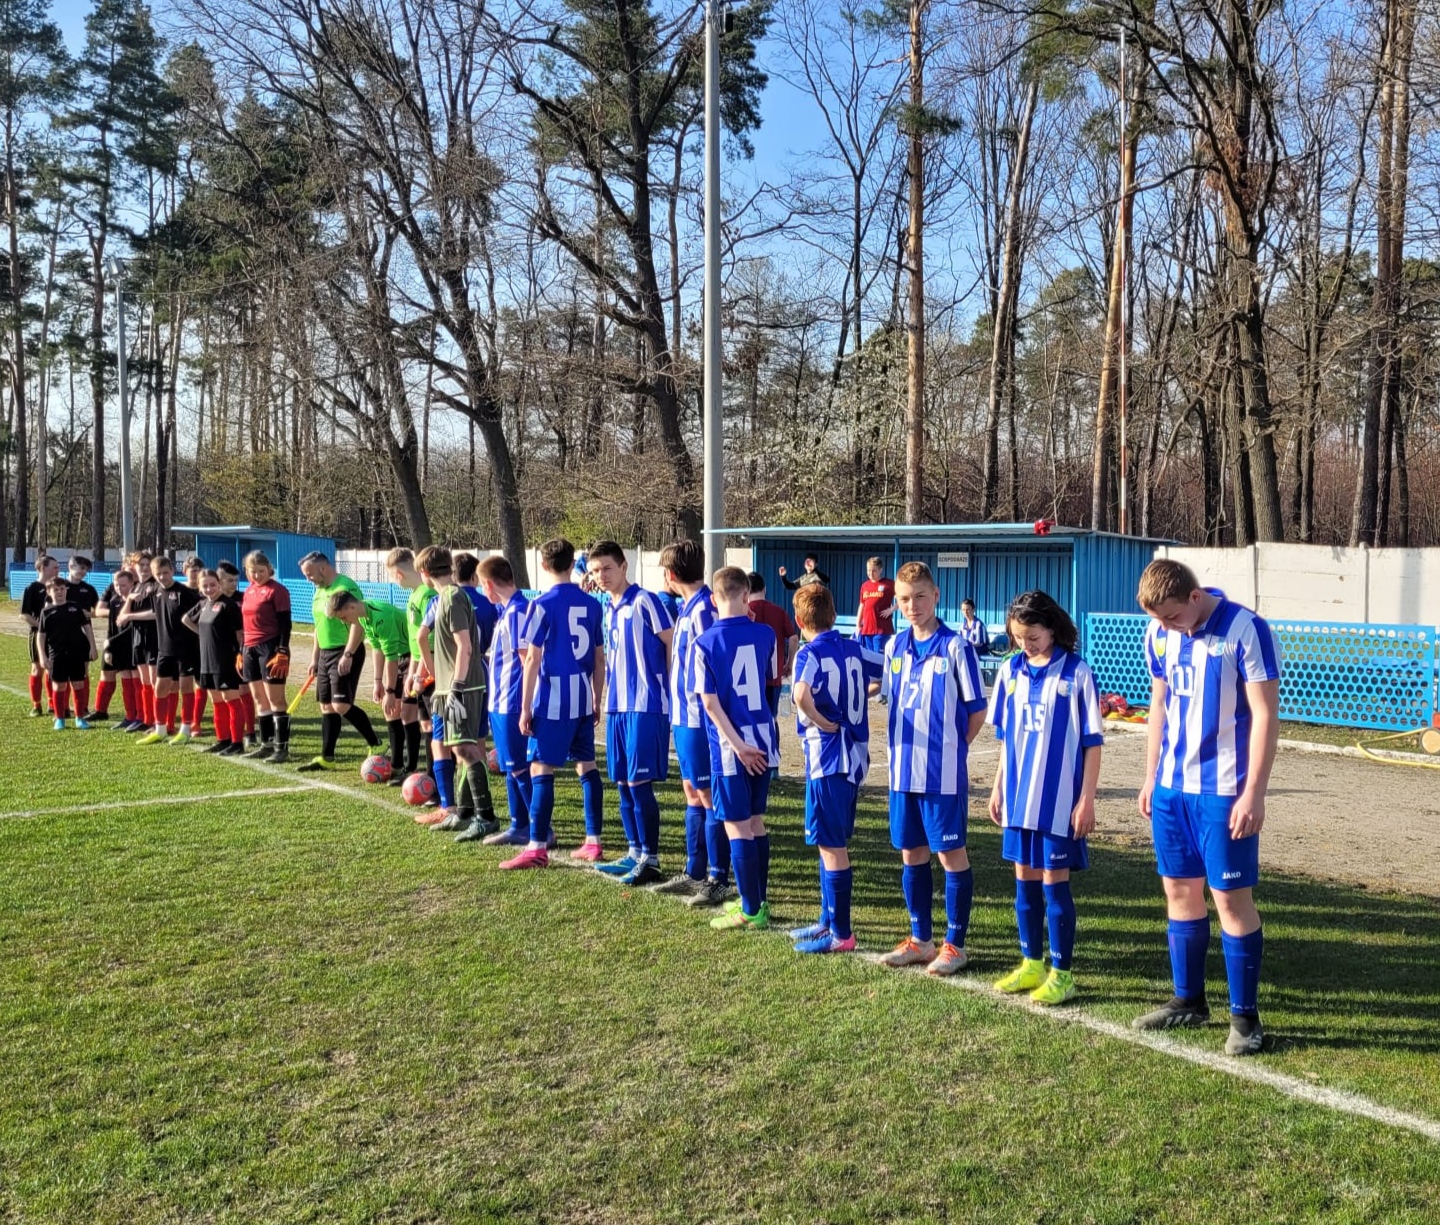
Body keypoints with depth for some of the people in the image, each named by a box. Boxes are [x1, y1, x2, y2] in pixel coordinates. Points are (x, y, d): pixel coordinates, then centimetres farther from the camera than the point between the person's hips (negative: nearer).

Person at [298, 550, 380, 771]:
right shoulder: (319, 591, 15)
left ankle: (375, 745, 2)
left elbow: (358, 623, -21)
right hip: (326, 653, 9)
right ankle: (326, 758, 15)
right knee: (326, 707, 10)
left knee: (341, 706, -14)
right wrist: (315, 657, 21)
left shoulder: (346, 587, -15)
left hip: (345, 653, -9)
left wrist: (347, 655, -25)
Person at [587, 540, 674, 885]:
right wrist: (606, 699, 16)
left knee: (640, 783, -7)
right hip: (616, 706, 8)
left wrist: (669, 688, -8)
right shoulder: (608, 610, 14)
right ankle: (634, 852, 22)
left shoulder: (644, 602, -9)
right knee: (622, 783, 11)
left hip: (645, 705, -8)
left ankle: (651, 860, 1)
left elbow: (673, 644, -9)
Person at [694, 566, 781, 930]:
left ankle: (751, 910, 7)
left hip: (730, 747, -5)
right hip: (763, 741, 5)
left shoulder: (705, 643, -10)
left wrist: (737, 745, -12)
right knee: (756, 822, 17)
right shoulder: (765, 634, 0)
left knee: (737, 827, 2)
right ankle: (758, 900, 26)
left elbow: (710, 702, -14)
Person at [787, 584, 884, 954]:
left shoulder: (810, 653, -13)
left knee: (832, 847, 1)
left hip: (827, 757, -7)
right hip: (855, 755, 8)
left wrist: (821, 722, -17)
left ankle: (841, 934, 8)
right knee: (834, 844, 18)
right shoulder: (854, 650, 7)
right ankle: (829, 920, 28)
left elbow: (801, 695, -33)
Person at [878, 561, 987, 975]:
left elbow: (977, 711, -6)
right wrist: (905, 746, 7)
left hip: (943, 773, -6)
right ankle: (920, 939, 25)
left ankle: (955, 944, 15)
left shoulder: (955, 647, -10)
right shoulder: (895, 646, 7)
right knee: (911, 853, 13)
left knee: (951, 853, 3)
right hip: (903, 769, 6)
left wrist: (948, 747, -1)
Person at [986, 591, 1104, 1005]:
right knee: (1025, 880, 13)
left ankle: (1062, 974, 13)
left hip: (1059, 798, -5)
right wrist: (998, 786, 11)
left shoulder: (1077, 673, -9)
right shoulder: (1011, 670, 5)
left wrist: (1086, 800, -10)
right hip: (1019, 795, 5)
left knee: (1055, 882, 1)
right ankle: (1031, 964, 26)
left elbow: (1092, 742, -7)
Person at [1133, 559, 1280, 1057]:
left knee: (1232, 898, 0)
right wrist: (1151, 778, 14)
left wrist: (1253, 794, -16)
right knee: (1179, 889, 13)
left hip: (1223, 791, -6)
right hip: (1171, 787, 6)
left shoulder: (1245, 630, -14)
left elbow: (1265, 716, -14)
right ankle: (1188, 1000, 27)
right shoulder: (1159, 635, 4)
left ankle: (1245, 1016, 13)